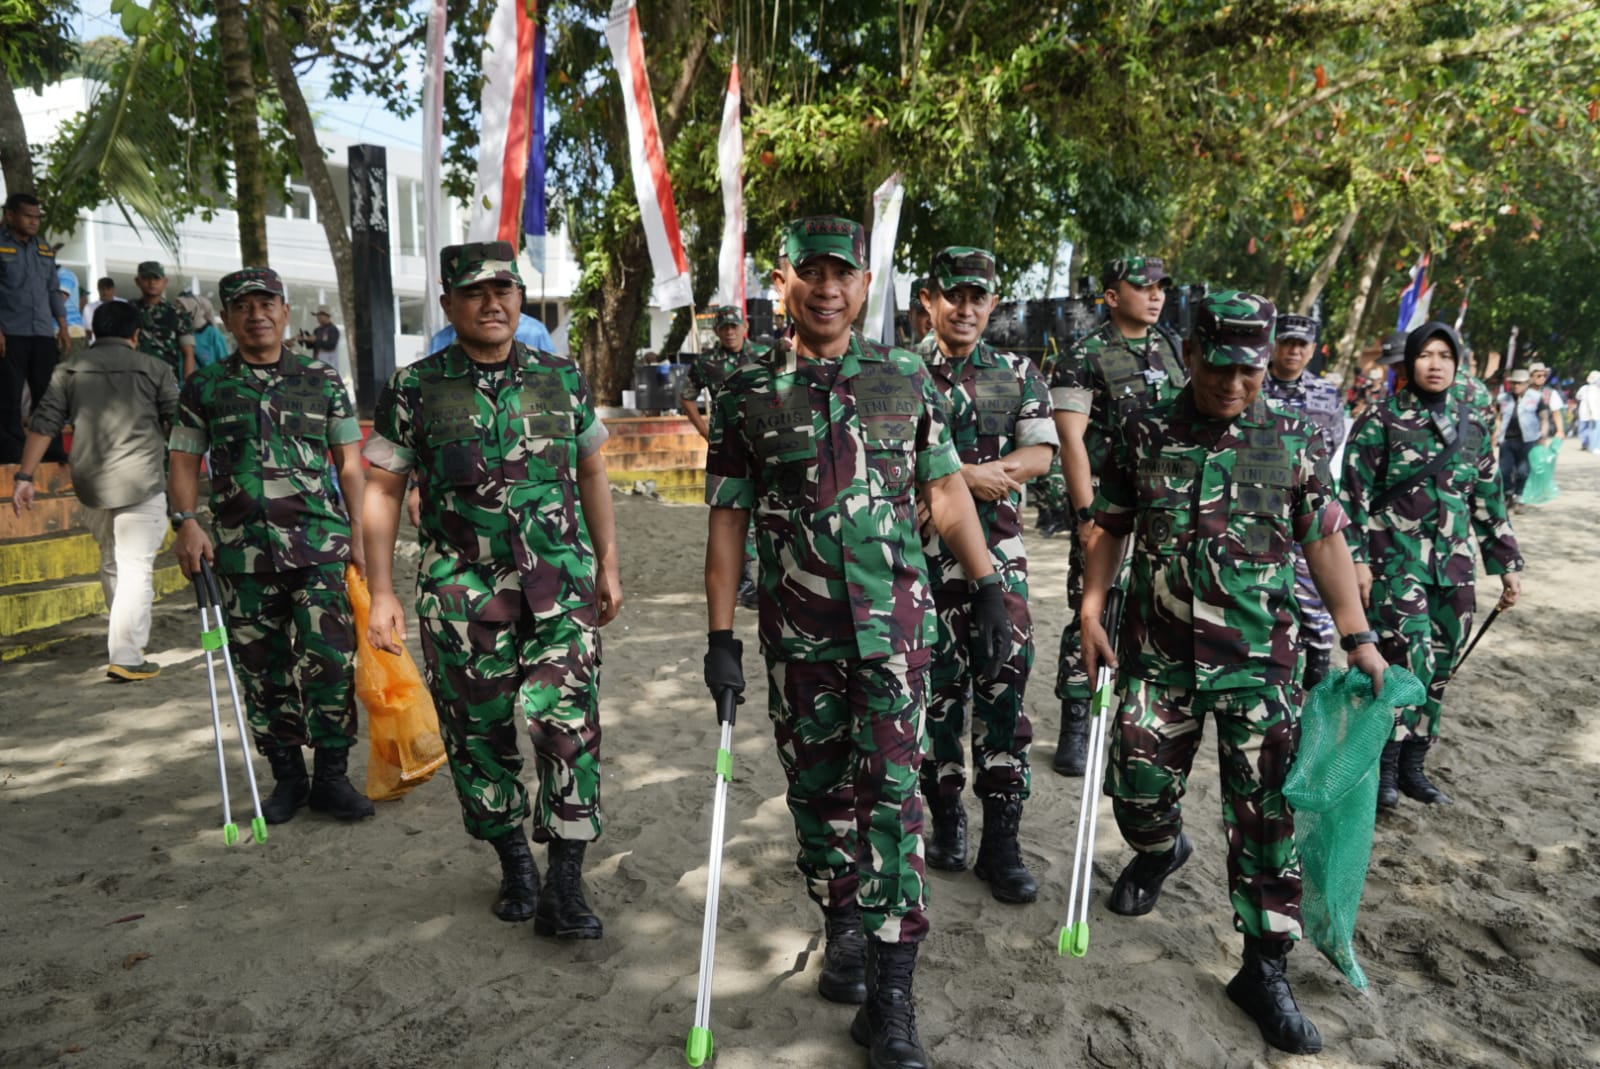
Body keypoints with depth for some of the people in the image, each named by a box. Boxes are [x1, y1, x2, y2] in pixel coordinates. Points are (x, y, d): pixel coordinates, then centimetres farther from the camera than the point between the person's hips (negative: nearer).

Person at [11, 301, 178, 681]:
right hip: (141, 481, -4)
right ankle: (126, 658, -8)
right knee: (136, 569, -4)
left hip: (91, 483, 4)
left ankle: (127, 635, 34)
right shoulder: (153, 368, -1)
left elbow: (43, 423, 4)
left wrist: (25, 476, 5)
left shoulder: (69, 369, 9)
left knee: (111, 564, 21)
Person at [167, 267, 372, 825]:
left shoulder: (322, 380, 9)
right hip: (242, 552, 2)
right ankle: (287, 777, 22)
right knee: (262, 669, 7)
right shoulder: (205, 386, 10)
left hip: (319, 542, -1)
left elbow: (349, 462, 10)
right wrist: (186, 521, -6)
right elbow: (183, 461, 11)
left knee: (329, 658, -9)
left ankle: (331, 777, 5)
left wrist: (358, 528, 2)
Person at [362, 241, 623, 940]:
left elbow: (591, 472, 14)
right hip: (461, 593, 0)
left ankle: (564, 888, 3)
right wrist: (382, 593, -1)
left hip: (561, 583, 1)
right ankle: (514, 864, 29)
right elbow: (382, 490, 4)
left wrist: (608, 565, 12)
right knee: (479, 732, 8)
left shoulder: (562, 378, 7)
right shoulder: (414, 389, 1)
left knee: (566, 723, -8)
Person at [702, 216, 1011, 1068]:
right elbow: (728, 519, 1)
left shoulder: (906, 379, 3)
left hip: (895, 622, 0)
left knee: (890, 789, -4)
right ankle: (843, 926, 36)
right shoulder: (748, 394, 0)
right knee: (816, 788, 12)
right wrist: (720, 636, -2)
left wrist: (987, 589, 1)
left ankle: (890, 996, 4)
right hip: (799, 634, 1)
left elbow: (946, 493, 7)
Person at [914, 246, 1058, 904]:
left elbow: (1039, 454, 1)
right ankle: (946, 815, 23)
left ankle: (1001, 838, 6)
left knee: (1007, 676, -2)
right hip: (927, 547, -1)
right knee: (939, 681, 5)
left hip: (1000, 548, 1)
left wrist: (973, 472, -16)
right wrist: (970, 474, -12)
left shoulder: (1019, 374, 11)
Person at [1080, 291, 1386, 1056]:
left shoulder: (1294, 441, 0)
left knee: (1267, 814, 1)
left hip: (1261, 662, 0)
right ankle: (1161, 851, 45)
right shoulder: (1146, 435, 0)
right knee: (1139, 791, 9)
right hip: (1158, 655, 1)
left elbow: (1324, 540, 5)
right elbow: (1110, 527, 5)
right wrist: (1090, 611, -2)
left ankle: (1265, 968, 16)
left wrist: (1358, 636, 2)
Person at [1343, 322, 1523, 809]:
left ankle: (1412, 767, 21)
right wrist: (1358, 560, -13)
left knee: (1439, 667, 8)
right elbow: (1354, 495, -6)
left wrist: (1508, 563, 14)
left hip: (1453, 564, 5)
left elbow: (1489, 500, 16)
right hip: (1395, 559, -5)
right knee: (1409, 658, -14)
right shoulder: (1381, 420, -4)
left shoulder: (1472, 424, 11)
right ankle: (1384, 766, 2)